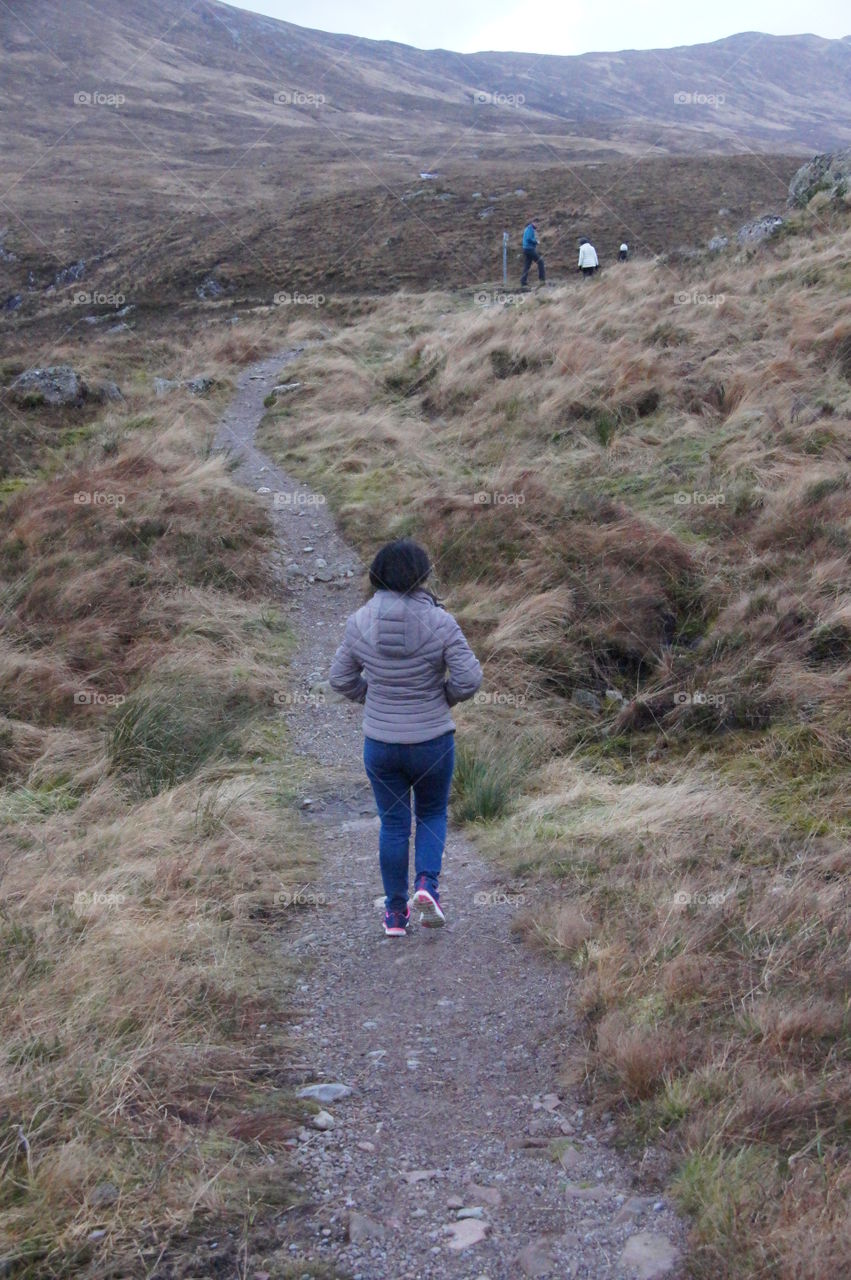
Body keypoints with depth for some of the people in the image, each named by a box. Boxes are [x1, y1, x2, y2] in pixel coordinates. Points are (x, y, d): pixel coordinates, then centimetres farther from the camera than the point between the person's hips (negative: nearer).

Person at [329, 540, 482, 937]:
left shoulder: (360, 623, -9)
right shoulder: (440, 622, -16)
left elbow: (341, 678, 0)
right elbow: (468, 679, -16)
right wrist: (445, 696, 4)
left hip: (380, 742, 2)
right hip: (432, 741, -1)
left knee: (393, 824, 16)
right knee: (432, 815, 21)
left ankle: (396, 914, 20)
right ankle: (426, 884, 0)